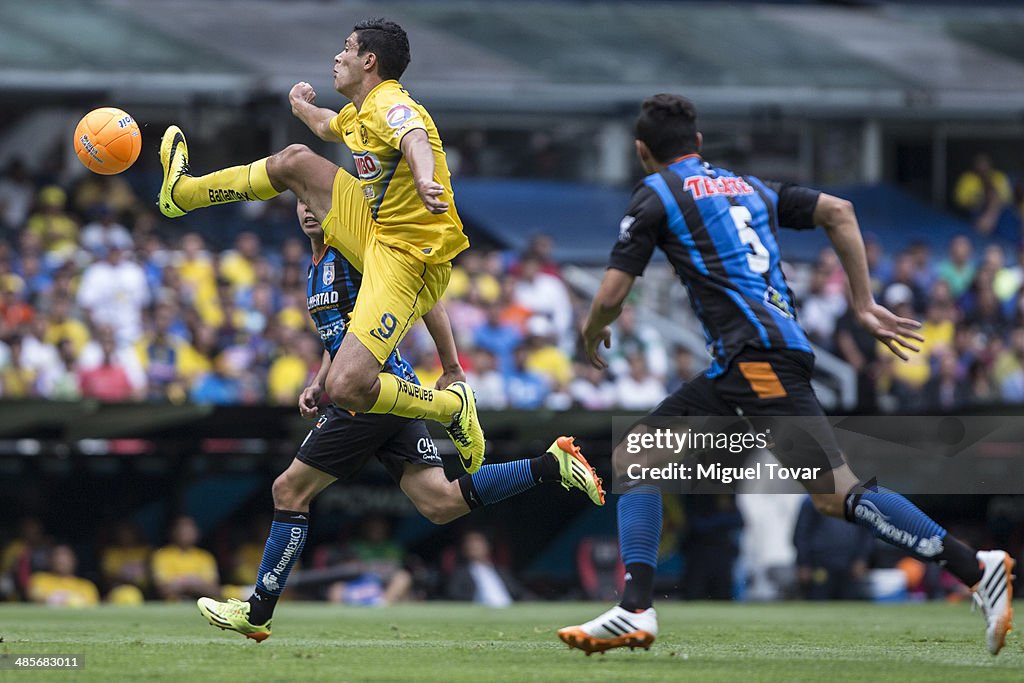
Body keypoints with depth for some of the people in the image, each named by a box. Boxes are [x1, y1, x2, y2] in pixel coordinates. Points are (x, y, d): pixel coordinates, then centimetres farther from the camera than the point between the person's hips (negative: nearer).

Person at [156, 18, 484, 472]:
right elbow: (328, 128, 38)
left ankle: (453, 408, -2)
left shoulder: (390, 104, -19)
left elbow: (415, 139, -43)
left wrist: (425, 183, -65)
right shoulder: (360, 112, 12)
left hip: (406, 260, -10)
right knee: (295, 162, 20)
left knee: (346, 388, -24)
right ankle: (184, 192, 40)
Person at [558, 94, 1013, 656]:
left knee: (836, 494, -15)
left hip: (758, 352, -8)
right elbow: (839, 212, 18)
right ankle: (635, 612, 2)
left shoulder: (656, 194, 6)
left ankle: (977, 570, -20)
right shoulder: (747, 187, 26)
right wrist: (864, 307, 17)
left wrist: (592, 332, 25)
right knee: (632, 458, 11)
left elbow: (611, 296, 2)